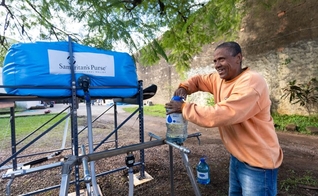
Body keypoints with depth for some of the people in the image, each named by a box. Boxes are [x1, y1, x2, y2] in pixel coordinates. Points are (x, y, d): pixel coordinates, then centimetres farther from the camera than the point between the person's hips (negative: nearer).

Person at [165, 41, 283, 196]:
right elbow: (199, 80, 16)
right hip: (236, 156, 8)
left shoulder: (251, 82, -25)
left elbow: (221, 115, -34)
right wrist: (184, 87, -7)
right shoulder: (219, 79, 0)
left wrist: (184, 107, -24)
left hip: (257, 162, -8)